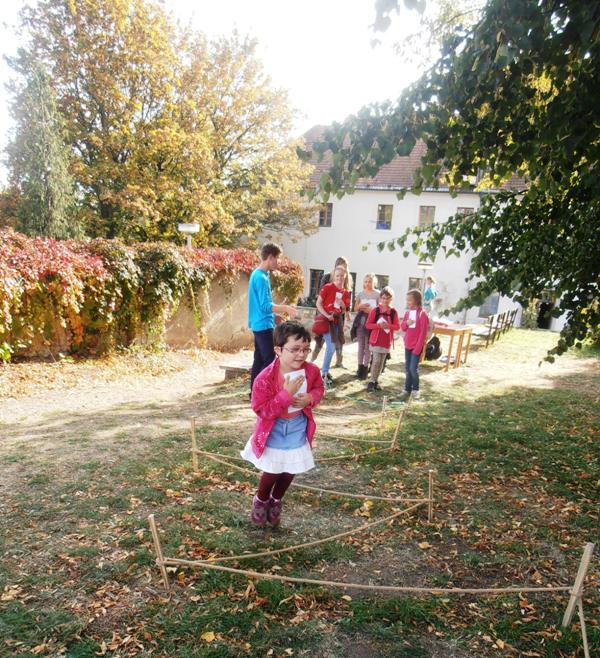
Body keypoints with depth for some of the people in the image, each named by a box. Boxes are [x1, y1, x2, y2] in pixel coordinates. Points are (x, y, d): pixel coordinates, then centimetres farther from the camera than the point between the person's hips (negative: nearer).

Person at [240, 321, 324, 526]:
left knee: (290, 471, 17)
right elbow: (261, 410, -27)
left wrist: (310, 399, -17)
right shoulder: (266, 377, -29)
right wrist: (286, 394, -35)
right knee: (272, 472, 10)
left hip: (298, 429, 4)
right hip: (274, 431, -4)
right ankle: (260, 501, 42)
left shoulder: (311, 371, -14)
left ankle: (276, 501, 46)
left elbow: (318, 389, 6)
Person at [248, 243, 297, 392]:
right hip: (263, 325, -10)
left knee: (259, 359, 13)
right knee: (270, 360, -7)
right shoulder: (261, 277, -18)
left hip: (260, 324, 10)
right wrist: (286, 308, -18)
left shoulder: (257, 274, 13)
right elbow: (265, 306, -23)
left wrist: (277, 312, 20)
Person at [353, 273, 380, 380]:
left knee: (368, 345, 0)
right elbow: (355, 308, 13)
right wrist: (360, 306, -7)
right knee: (361, 345, 8)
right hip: (361, 320, 3)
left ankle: (365, 367, 7)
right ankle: (360, 366, 15)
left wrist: (372, 310, -17)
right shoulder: (360, 294, 8)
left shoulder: (378, 294, -2)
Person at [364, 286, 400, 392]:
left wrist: (388, 325, -16)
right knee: (376, 361, -8)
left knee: (381, 362, 10)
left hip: (387, 341, 3)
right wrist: (379, 325, -19)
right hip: (376, 340, -3)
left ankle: (376, 381, 21)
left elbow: (397, 326, 3)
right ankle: (371, 382, -1)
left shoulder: (393, 312, 1)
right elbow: (367, 325, -6)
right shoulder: (375, 310, -5)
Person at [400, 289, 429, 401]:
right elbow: (403, 327, 14)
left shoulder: (422, 314, -14)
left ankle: (415, 390, 10)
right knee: (408, 368, 10)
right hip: (407, 345, 6)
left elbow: (423, 333, -15)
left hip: (417, 346, -6)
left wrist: (418, 348, -17)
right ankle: (407, 389, 18)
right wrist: (406, 323, -10)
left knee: (413, 368, -9)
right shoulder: (407, 313, 8)